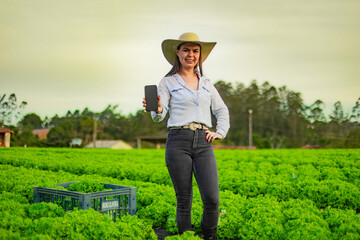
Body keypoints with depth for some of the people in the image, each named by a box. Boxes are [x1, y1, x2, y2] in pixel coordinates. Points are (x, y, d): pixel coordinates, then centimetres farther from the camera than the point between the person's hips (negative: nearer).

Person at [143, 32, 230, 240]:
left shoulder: (206, 83, 17)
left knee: (212, 198, -9)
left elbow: (222, 111, 25)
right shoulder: (168, 82, 6)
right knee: (184, 200, 0)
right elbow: (159, 116, -5)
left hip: (203, 144, 3)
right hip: (178, 142, -2)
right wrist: (156, 109, -28)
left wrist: (220, 133, 8)